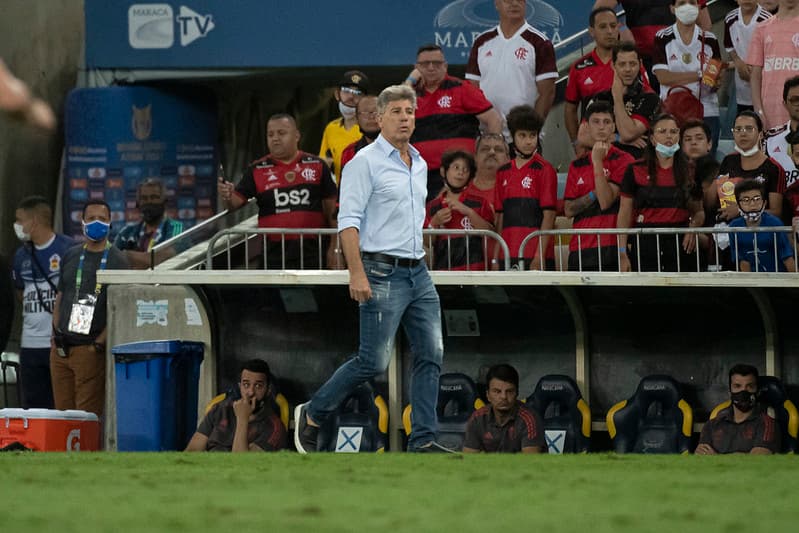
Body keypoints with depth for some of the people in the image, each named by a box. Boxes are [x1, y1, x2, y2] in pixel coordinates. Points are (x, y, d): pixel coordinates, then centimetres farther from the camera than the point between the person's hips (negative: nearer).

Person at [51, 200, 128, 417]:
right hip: (61, 348, 5)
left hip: (90, 349, -5)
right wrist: (56, 333, 5)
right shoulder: (71, 256, 14)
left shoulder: (116, 260, -1)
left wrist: (99, 344, -12)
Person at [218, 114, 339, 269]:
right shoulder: (257, 170, 5)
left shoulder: (317, 166, 6)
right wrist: (227, 197, -25)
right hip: (274, 253, 0)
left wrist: (334, 247, 4)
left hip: (311, 252, 0)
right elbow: (237, 201, 0)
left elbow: (331, 207, 8)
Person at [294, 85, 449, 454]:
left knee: (431, 354, 1)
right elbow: (348, 222, -14)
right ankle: (311, 415, 10)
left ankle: (423, 440, 3)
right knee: (374, 361, -7)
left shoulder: (420, 165, 15)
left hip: (418, 272, 8)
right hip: (383, 274, -8)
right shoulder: (366, 163, -9)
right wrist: (357, 274, -22)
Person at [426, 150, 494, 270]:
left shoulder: (479, 203, 8)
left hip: (472, 267, -1)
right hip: (441, 268, 1)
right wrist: (435, 223, -6)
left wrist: (469, 212, -12)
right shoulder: (433, 206, 11)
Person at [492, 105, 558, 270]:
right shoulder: (503, 173, 14)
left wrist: (539, 256, -14)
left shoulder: (544, 170, -1)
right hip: (509, 255, 5)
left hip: (535, 256, -5)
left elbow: (548, 215, -6)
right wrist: (495, 258, 10)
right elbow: (500, 218, 15)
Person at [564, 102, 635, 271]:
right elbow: (568, 210, 11)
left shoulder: (623, 160, 1)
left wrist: (597, 162, -9)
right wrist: (594, 194, -4)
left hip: (610, 246, -5)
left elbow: (606, 201, -10)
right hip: (580, 249, 5)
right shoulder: (577, 166, 17)